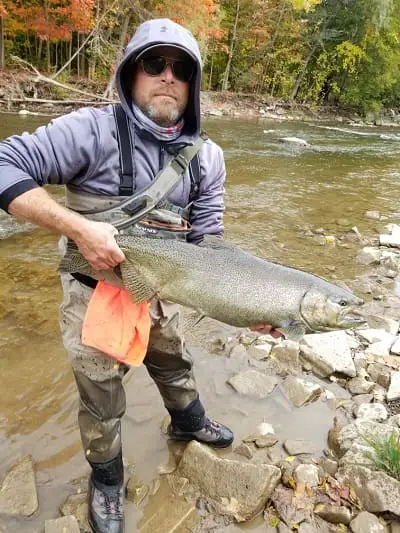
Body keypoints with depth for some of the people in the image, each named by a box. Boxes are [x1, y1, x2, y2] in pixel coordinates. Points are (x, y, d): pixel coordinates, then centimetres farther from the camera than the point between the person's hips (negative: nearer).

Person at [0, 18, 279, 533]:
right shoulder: (93, 129, -21)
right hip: (95, 293, -4)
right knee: (102, 399, 13)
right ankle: (106, 480, 43)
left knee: (173, 363, 28)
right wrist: (79, 227, -34)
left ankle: (188, 422, 60)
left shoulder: (207, 158, -5)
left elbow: (207, 241, -4)